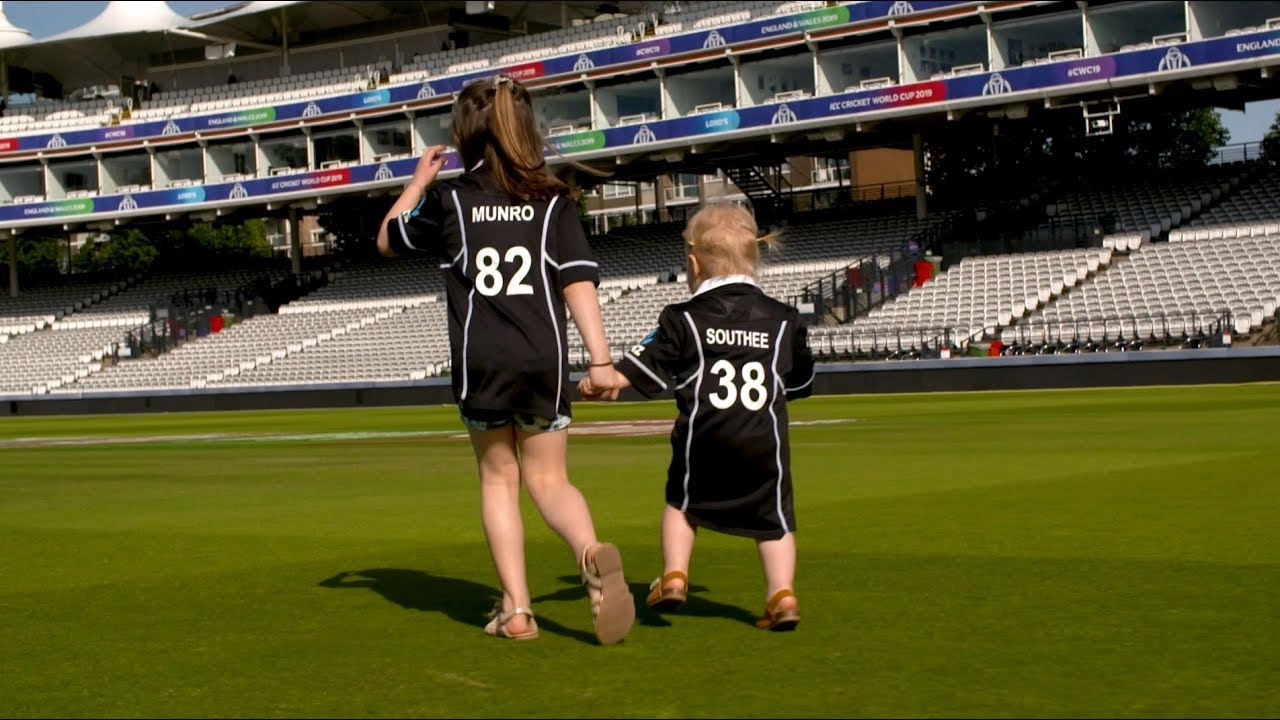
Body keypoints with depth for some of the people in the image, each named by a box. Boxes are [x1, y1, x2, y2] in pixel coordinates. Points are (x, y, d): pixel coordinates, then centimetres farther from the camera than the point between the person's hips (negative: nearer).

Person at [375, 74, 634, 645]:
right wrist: (600, 360, -5)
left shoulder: (449, 200, 2)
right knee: (548, 479, 7)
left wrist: (418, 182, 31)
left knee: (498, 478, 13)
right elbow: (578, 282, -4)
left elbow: (387, 239, 18)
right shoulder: (551, 201, 4)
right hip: (544, 361, 1)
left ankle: (515, 608, 6)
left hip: (480, 362, -1)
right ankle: (593, 554, -24)